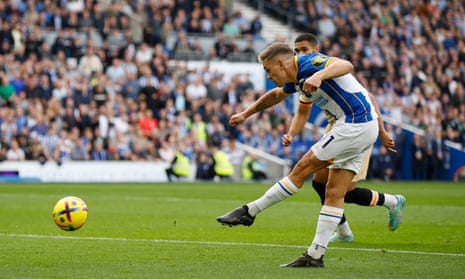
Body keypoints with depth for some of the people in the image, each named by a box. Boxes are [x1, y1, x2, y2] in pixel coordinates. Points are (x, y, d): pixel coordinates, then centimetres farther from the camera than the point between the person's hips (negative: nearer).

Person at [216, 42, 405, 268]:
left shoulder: (309, 63, -14)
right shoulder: (296, 78, 15)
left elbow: (346, 65, -34)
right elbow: (276, 95, 37)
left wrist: (319, 75, -51)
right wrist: (246, 114, 46)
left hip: (355, 125, -10)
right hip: (359, 125, 10)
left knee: (301, 170, -5)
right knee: (334, 193, 6)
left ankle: (249, 212, 2)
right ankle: (315, 255, 5)